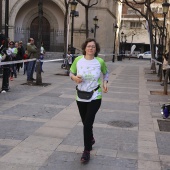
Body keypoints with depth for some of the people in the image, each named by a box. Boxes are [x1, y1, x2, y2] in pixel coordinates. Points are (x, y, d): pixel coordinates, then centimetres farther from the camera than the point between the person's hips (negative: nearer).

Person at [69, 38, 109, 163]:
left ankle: (87, 151, 6)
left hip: (95, 97, -3)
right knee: (85, 122, 17)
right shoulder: (78, 60, -5)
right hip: (80, 97, 3)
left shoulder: (100, 61, -8)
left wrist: (105, 83, -3)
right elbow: (71, 72, 8)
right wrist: (75, 78, -14)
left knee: (88, 123, -9)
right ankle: (91, 139, 48)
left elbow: (106, 73, 13)